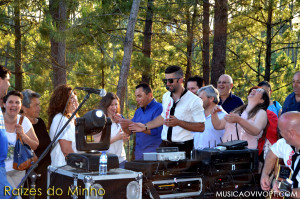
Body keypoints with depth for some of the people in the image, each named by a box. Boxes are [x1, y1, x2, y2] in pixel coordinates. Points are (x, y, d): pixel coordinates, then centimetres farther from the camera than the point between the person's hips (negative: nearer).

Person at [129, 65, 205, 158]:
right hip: (164, 146, 5)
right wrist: (145, 126, 22)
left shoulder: (194, 100, -9)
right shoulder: (166, 97, 12)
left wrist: (179, 123, -20)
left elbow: (201, 127, -13)